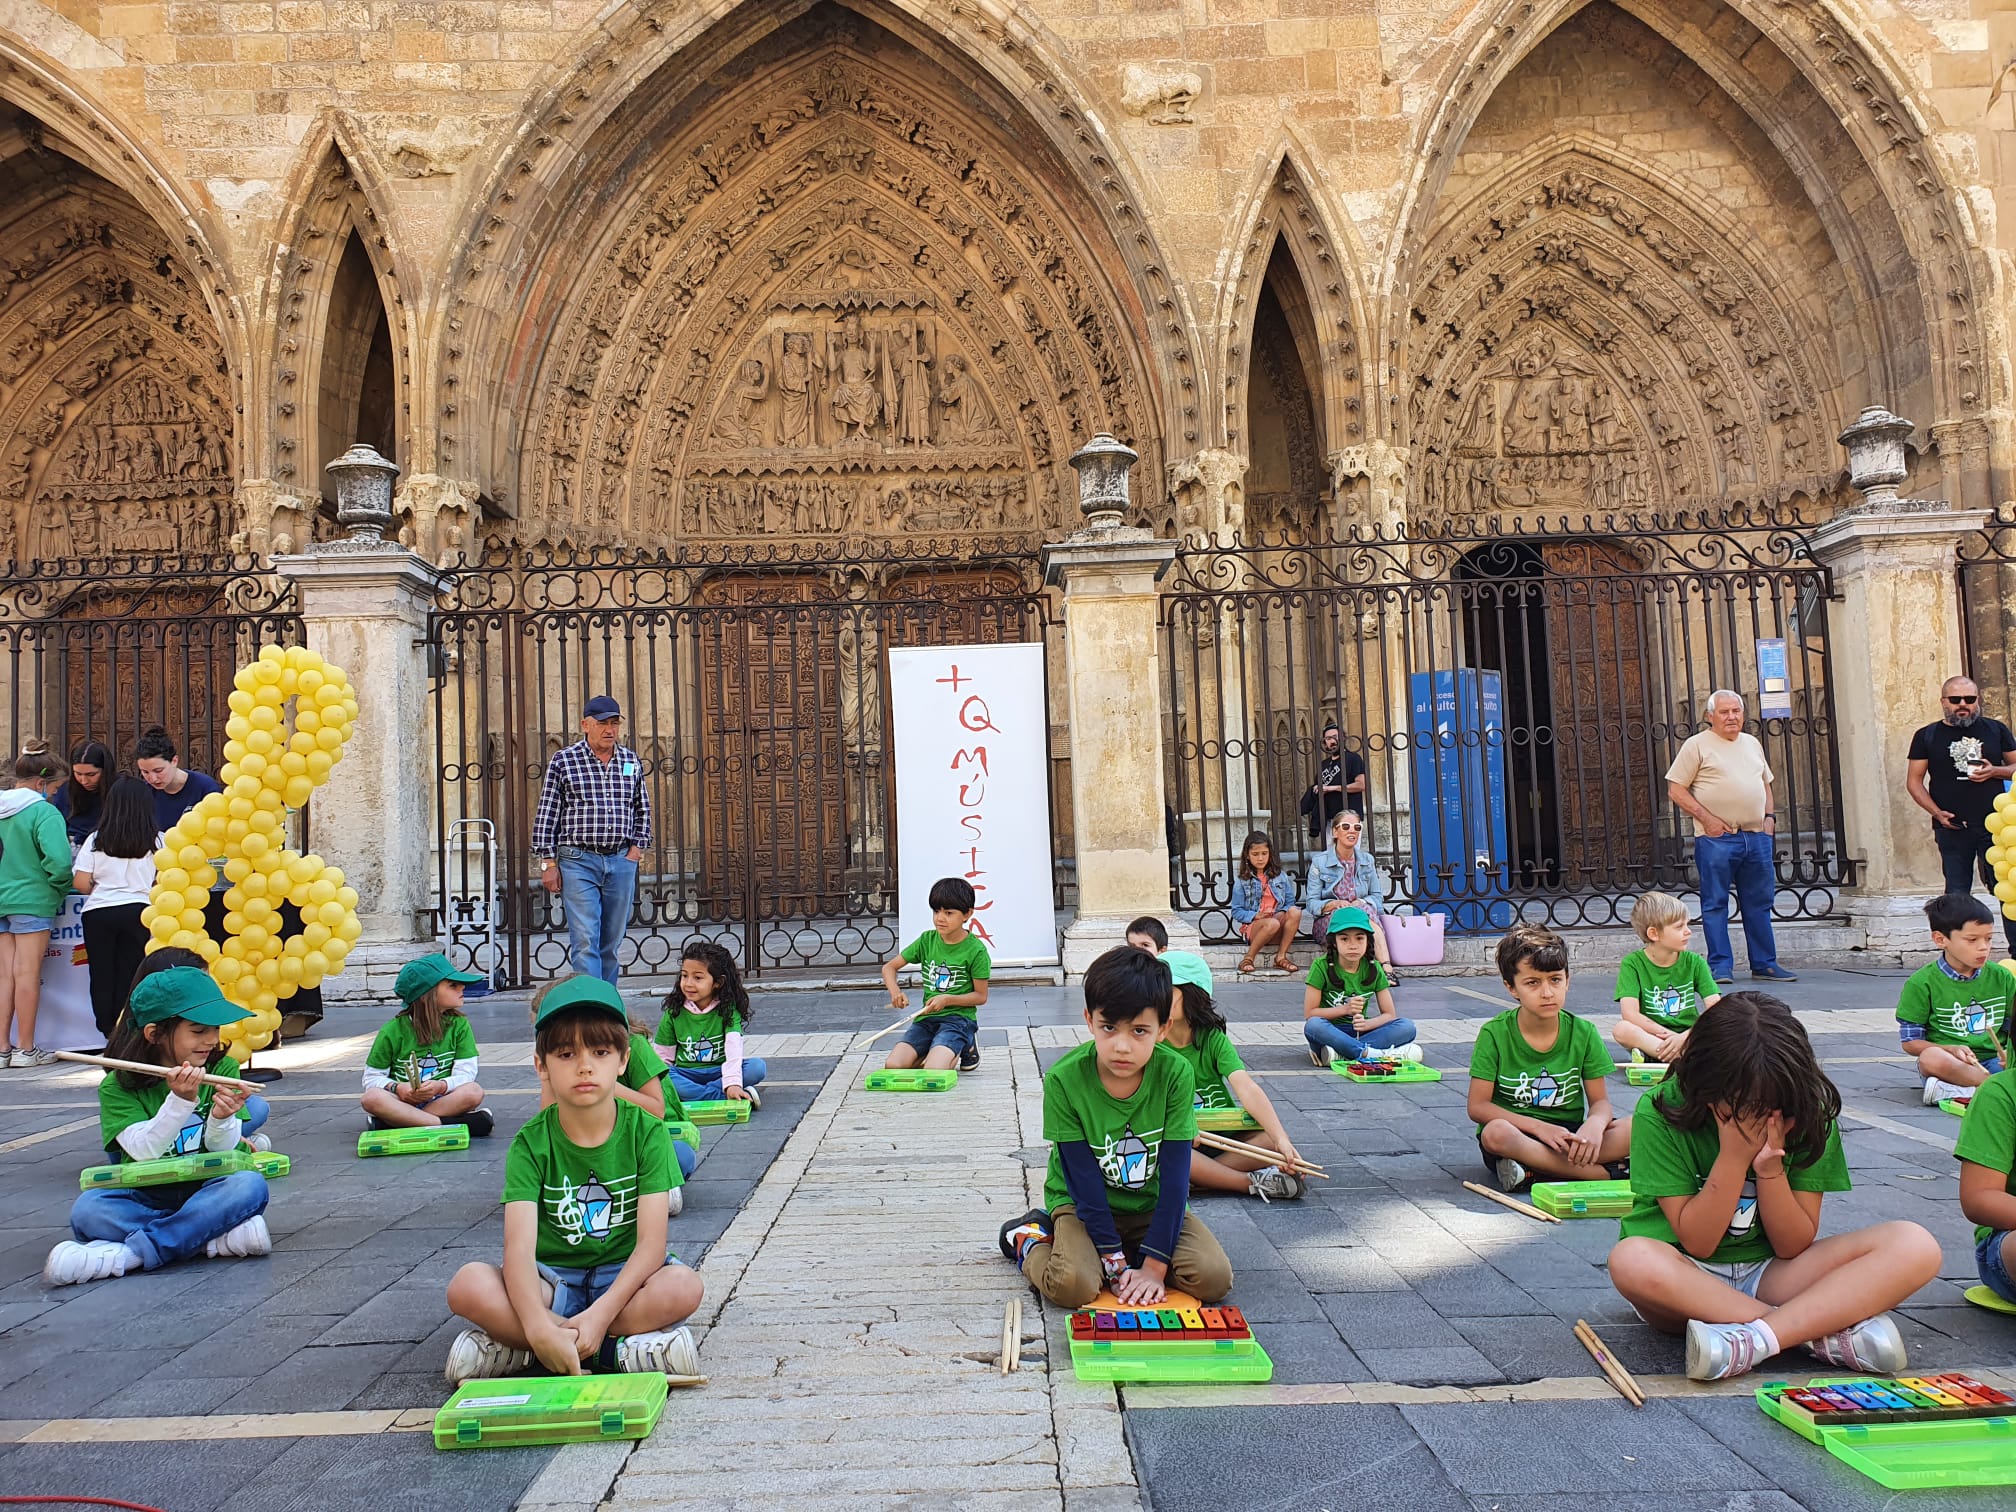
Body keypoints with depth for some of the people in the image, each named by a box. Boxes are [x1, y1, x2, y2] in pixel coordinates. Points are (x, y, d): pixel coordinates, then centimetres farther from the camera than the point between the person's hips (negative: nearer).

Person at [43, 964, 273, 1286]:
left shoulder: (223, 1069, 1)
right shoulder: (117, 1087, -2)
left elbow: (223, 1151, -5)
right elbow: (144, 1151, -16)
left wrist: (221, 1119, -28)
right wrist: (180, 1101, -30)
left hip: (205, 1192, 0)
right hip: (146, 1197, 0)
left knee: (250, 1185, -31)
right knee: (87, 1209, -29)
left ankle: (129, 1253, -32)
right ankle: (215, 1240, -29)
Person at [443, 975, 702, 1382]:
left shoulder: (645, 1131, -8)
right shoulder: (531, 1143, -7)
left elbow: (651, 1242, -15)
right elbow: (519, 1246, -21)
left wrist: (600, 1314, -30)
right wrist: (540, 1328, -39)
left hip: (623, 1277, 0)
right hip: (550, 1279, 1)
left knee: (683, 1287, -33)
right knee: (468, 1286, -28)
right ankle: (616, 1350, -25)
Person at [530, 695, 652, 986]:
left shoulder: (632, 762, 10)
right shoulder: (563, 761, -1)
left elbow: (643, 809, 20)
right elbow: (546, 815, -1)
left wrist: (637, 848, 8)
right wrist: (548, 863, -5)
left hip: (621, 861, 4)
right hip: (578, 861, -4)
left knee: (613, 942, 9)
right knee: (585, 941, -10)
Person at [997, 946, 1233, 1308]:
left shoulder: (1175, 1074, -18)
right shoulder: (1064, 1079, -21)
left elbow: (1175, 1177, -16)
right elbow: (1084, 1180, -17)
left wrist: (1153, 1266, -20)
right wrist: (1117, 1265, -20)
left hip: (1154, 1204, 2)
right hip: (1081, 1201, -2)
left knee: (1214, 1278, -19)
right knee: (1074, 1285, -29)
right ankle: (1029, 1239, 4)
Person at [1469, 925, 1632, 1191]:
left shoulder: (1583, 1032, 2)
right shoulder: (1494, 1034, -6)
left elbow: (1600, 1101, 3)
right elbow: (1478, 1106, -9)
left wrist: (1595, 1124, -22)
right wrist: (1539, 1127, -21)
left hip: (1569, 1134, 2)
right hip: (1519, 1133, -2)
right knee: (1496, 1132, -37)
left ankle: (1532, 1170, -26)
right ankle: (1606, 1174, -26)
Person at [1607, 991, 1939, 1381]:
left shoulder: (1808, 1116, -6)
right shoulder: (1662, 1112, -16)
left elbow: (1793, 1247, -6)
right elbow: (1697, 1242, -15)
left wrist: (1769, 1167, -22)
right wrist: (1734, 1155, -24)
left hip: (1768, 1274, 3)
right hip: (1687, 1280, -3)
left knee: (1916, 1246, -20)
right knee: (1632, 1261, -41)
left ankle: (1752, 1340, -32)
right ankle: (1829, 1333, -27)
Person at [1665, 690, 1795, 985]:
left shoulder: (1752, 743, 17)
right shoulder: (1697, 745, -1)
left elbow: (1765, 784, 27)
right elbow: (1676, 789, -5)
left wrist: (1769, 816, 10)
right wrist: (1705, 817, -13)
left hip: (1757, 836, 6)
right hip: (1716, 839, -5)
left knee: (1759, 902, 9)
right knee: (1715, 903, -2)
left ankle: (1764, 964, 18)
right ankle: (1720, 966, 3)